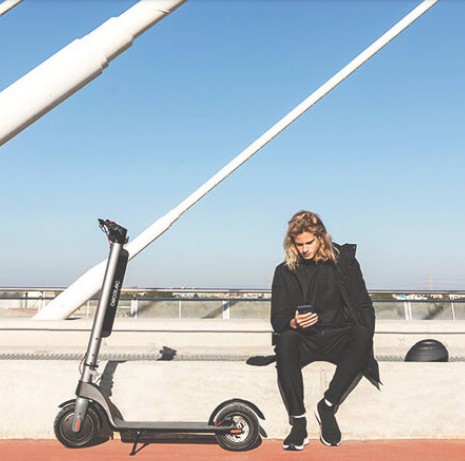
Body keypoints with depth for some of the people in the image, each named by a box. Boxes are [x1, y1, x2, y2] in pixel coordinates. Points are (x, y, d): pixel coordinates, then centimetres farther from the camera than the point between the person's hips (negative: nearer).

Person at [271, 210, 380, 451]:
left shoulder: (344, 262, 7)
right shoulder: (285, 271, 8)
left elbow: (364, 306, 8)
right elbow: (277, 318, 6)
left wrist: (364, 337, -11)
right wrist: (293, 323, -19)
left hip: (339, 337, 0)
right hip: (305, 340, 0)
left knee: (362, 336, -32)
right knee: (285, 341, -33)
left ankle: (327, 406, -19)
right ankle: (298, 422, -27)